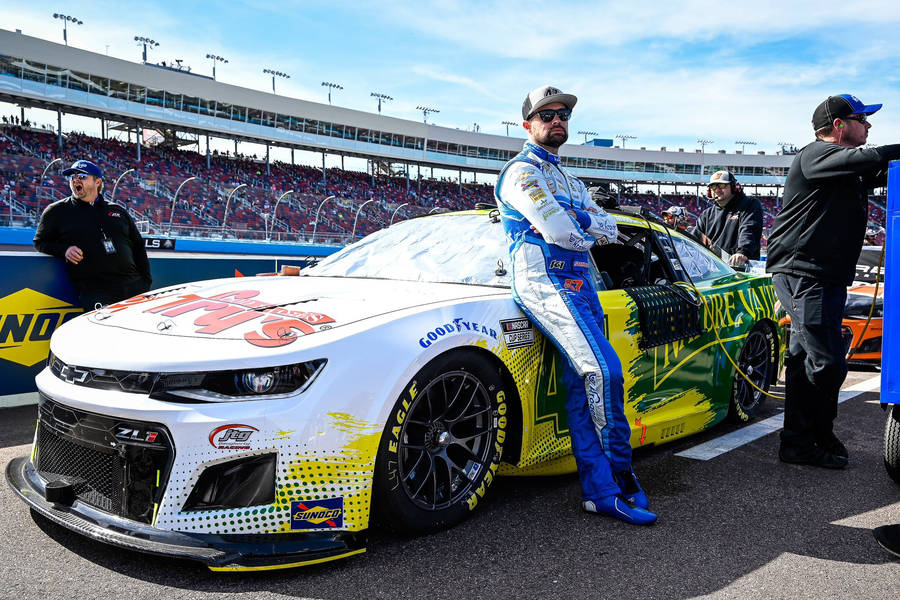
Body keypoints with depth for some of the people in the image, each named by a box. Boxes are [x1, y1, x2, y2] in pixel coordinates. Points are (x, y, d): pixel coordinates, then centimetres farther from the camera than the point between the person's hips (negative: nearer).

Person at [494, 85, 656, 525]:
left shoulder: (569, 182, 29)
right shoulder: (523, 170, 0)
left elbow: (609, 230, 14)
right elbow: (561, 233, -14)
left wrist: (573, 219, -4)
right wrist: (587, 228, 6)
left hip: (579, 285, 9)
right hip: (545, 280, -8)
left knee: (582, 385, 3)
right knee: (604, 369, -22)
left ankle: (599, 492, 5)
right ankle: (620, 475, -8)